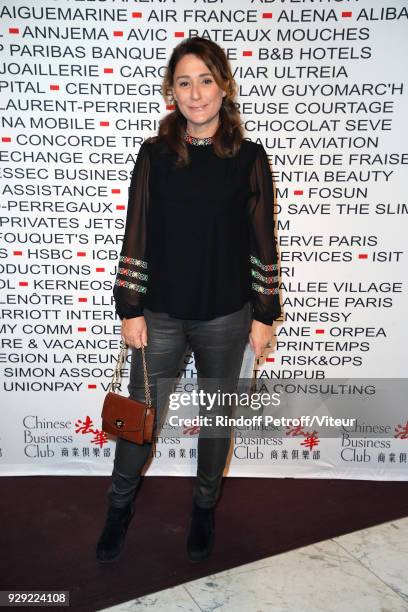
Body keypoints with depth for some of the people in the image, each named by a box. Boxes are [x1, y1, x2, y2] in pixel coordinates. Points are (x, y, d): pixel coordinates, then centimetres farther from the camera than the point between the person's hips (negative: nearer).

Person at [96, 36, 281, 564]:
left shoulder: (249, 158, -2)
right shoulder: (154, 155, 0)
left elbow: (262, 244, -1)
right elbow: (135, 237, 0)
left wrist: (264, 315, -1)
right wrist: (130, 309, -2)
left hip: (225, 317, 0)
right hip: (161, 315, 1)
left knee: (216, 413, 16)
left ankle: (205, 506, 41)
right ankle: (120, 504, 39)